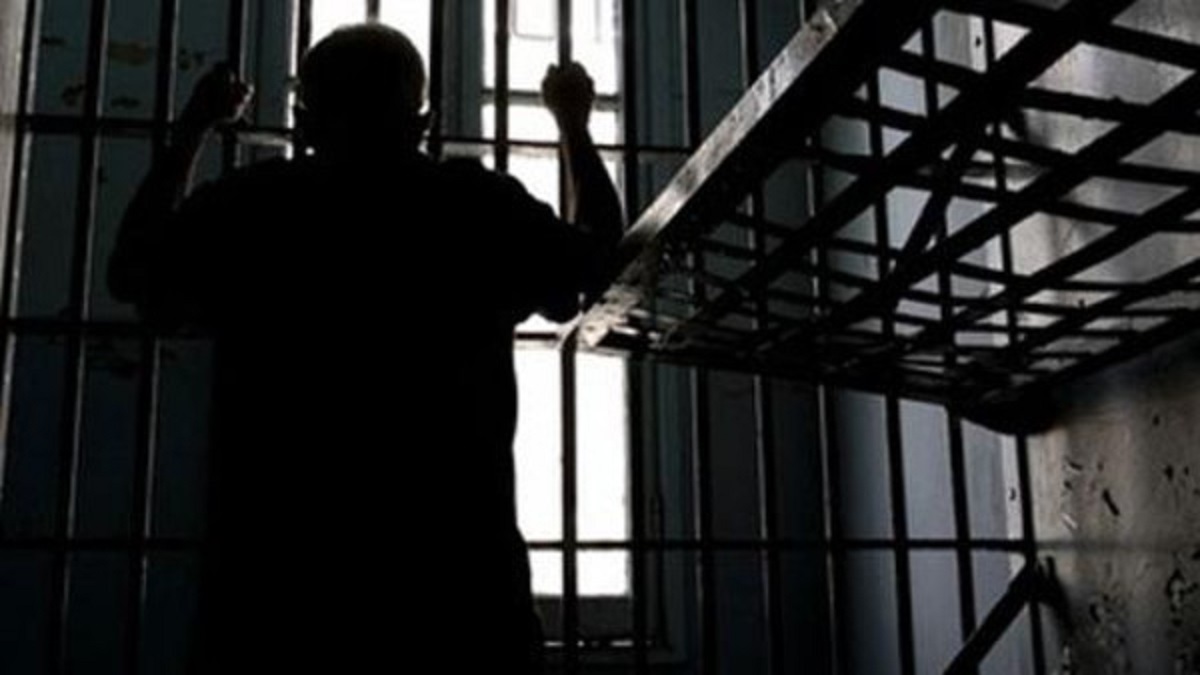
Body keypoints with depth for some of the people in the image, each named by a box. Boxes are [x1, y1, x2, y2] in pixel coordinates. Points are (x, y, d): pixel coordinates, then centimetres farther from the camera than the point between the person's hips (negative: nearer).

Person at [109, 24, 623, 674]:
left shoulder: (246, 207, 2)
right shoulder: (482, 206, 0)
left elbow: (133, 271, 22)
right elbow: (601, 265, 19)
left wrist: (193, 126, 33)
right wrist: (573, 122, 32)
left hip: (271, 588, 1)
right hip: (456, 584, 0)